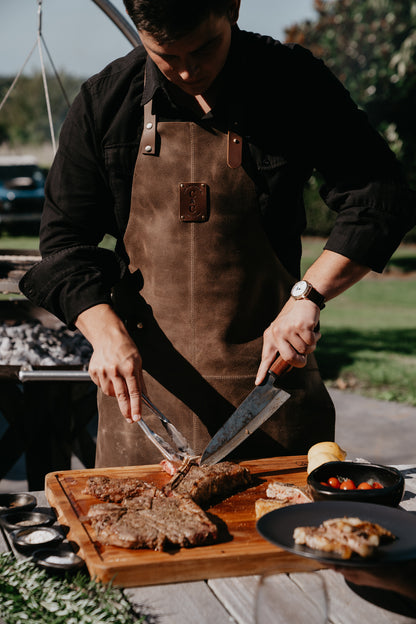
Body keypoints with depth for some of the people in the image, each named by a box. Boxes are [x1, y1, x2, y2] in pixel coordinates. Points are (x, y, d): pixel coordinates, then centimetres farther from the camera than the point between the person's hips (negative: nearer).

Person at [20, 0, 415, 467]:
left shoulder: (295, 83, -4)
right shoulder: (105, 101, -1)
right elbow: (65, 237, 3)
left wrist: (308, 294, -18)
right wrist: (107, 334, -13)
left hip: (270, 365, 0)